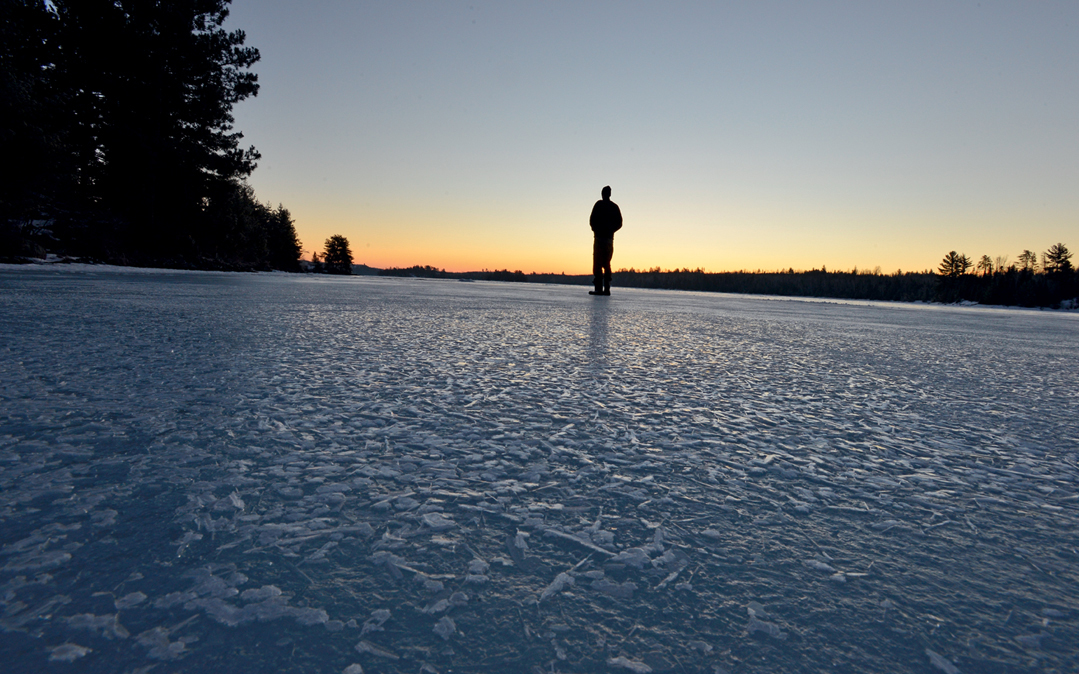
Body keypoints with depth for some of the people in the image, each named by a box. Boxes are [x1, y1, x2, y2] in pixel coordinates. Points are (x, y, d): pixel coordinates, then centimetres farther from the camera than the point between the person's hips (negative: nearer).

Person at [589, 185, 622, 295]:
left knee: (597, 264, -6)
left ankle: (599, 288, -13)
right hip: (610, 239, 5)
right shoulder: (614, 207, 10)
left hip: (599, 238, -5)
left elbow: (592, 220, -6)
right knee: (606, 264, 11)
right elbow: (619, 223, 9)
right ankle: (607, 289, 9)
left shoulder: (599, 204, -3)